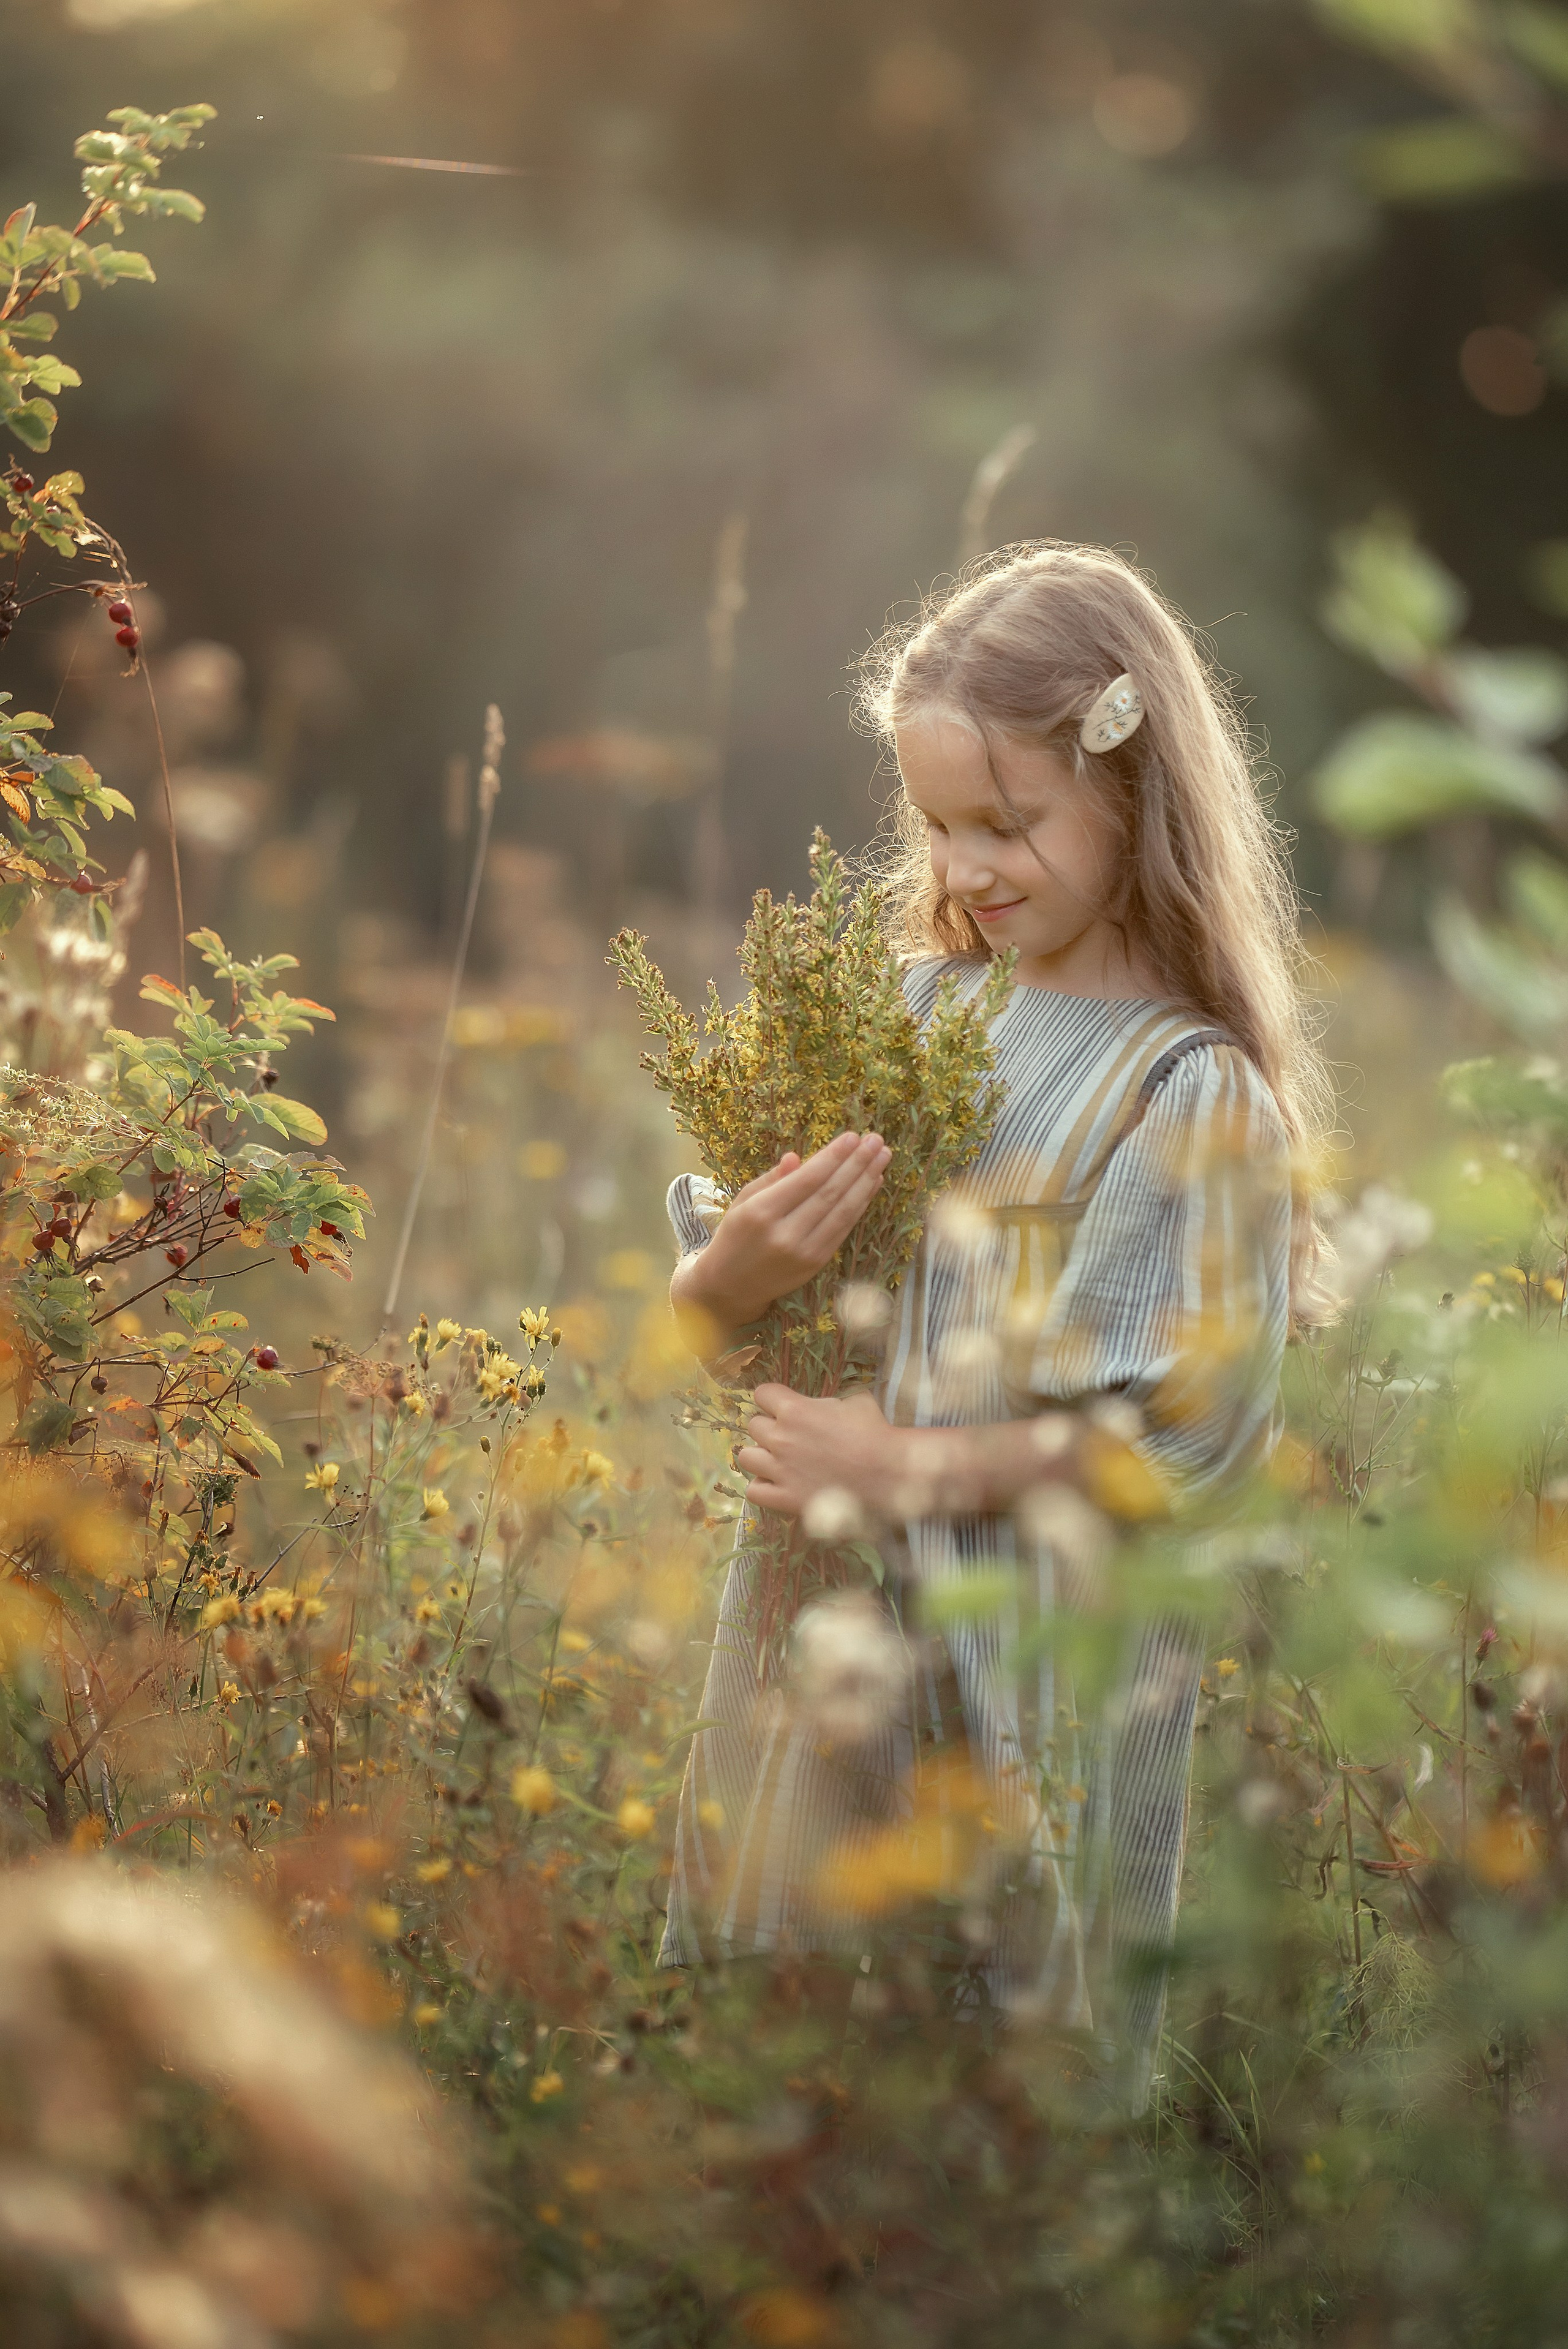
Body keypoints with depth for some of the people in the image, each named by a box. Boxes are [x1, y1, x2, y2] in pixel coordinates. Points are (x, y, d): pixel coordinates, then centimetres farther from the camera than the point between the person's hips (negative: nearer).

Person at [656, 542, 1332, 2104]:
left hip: (1035, 1673, -5)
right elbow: (702, 1322, 8)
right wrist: (734, 1278, -14)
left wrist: (922, 1469, -15)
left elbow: (1193, 1431, -15)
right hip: (821, 1626, 5)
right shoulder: (909, 1013, 6)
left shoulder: (1191, 1094, -10)